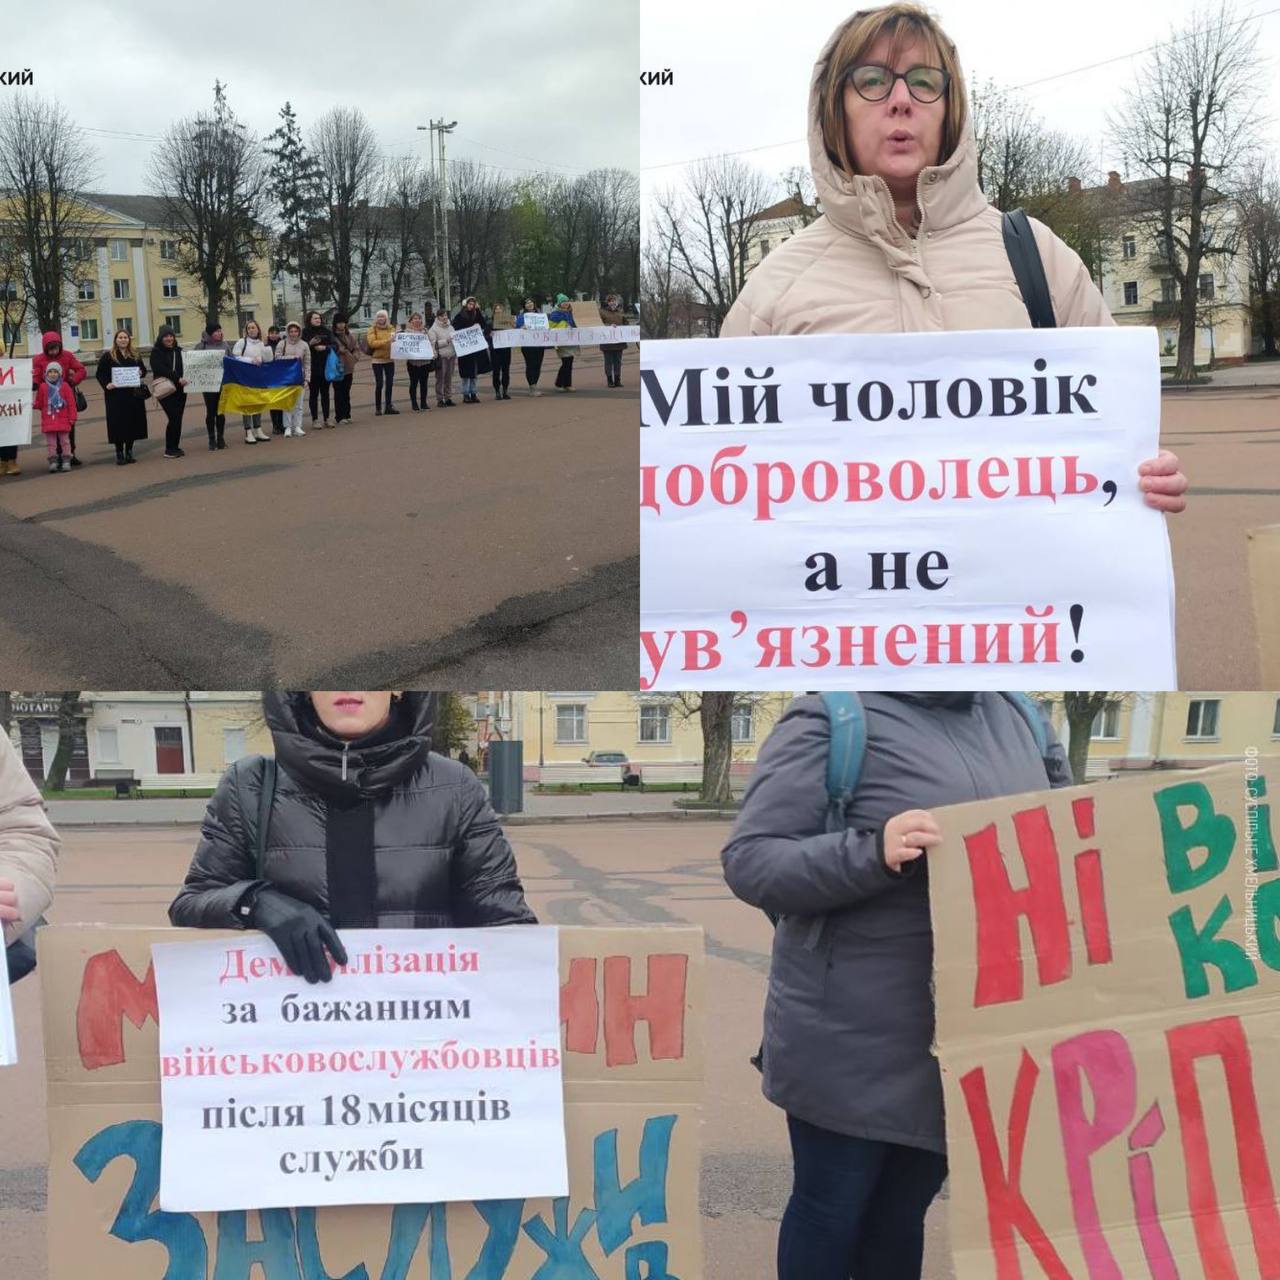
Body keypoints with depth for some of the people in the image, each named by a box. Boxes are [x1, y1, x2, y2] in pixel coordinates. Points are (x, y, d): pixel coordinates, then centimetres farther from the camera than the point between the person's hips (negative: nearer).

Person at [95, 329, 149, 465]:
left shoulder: (135, 355, 13)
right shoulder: (107, 356, 1)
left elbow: (143, 370, 21)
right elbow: (100, 374, 0)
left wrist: (141, 373, -3)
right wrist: (106, 385, -17)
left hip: (133, 394, 4)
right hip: (115, 395, -4)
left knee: (133, 422, 4)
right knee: (118, 423, -5)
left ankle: (129, 451, 15)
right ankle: (119, 453, 2)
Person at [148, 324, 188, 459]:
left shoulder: (178, 351, 14)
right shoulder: (156, 352, -2)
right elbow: (160, 369, -15)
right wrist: (177, 378, -24)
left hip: (180, 389, 5)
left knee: (178, 418, 3)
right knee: (173, 417, -11)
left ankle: (175, 447, 12)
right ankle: (169, 449, -3)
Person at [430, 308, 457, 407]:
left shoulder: (450, 327, 16)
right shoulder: (434, 329, -2)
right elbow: (433, 344, -11)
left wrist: (456, 357, 14)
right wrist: (446, 341, -16)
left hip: (451, 356, 5)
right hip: (441, 357, -5)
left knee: (449, 378, 8)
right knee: (440, 378, -5)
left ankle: (448, 398, 14)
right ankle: (440, 400, -2)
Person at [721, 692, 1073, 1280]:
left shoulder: (1020, 715, 8)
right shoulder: (833, 719, -13)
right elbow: (749, 858, -15)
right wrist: (871, 853, -29)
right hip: (853, 1036, -5)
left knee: (904, 1207, 18)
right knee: (832, 1205, 11)